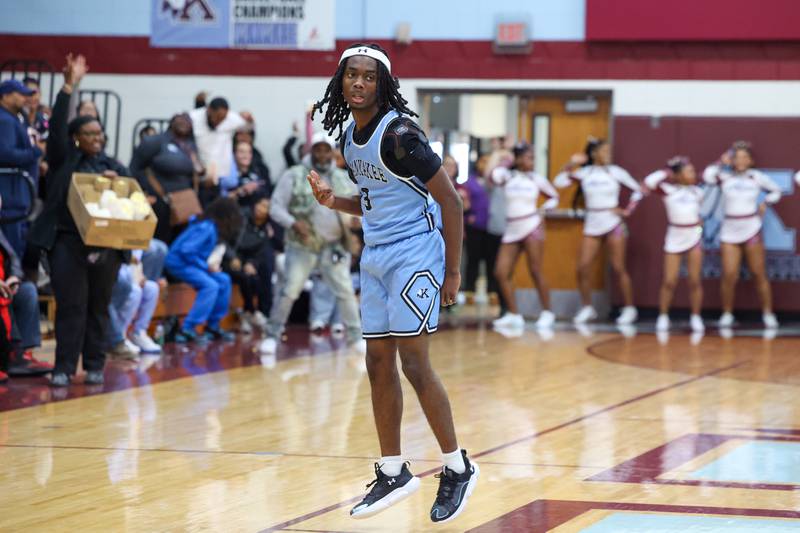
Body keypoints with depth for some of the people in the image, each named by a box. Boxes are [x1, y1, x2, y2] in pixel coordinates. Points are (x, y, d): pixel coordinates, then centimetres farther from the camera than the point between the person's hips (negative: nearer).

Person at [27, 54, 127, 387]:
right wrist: (68, 87, -14)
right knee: (71, 305, -7)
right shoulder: (64, 159, 5)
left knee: (99, 306, 7)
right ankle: (64, 368, -4)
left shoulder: (113, 165, 15)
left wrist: (117, 183, -10)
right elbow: (56, 127, -8)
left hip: (106, 243, 3)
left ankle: (94, 366, 15)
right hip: (68, 241, -3)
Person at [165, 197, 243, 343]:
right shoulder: (206, 228, -22)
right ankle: (187, 330, -24)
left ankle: (213, 327, 13)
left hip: (190, 262, 10)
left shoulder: (214, 227, 6)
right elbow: (186, 250, -28)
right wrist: (206, 266, -19)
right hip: (179, 263, -10)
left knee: (224, 281, 9)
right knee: (210, 285, -24)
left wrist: (213, 265, -6)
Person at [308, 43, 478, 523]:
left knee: (414, 363, -9)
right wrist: (334, 202, 2)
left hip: (414, 253, -8)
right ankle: (393, 473, 17)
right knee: (379, 365, 8)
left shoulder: (399, 134, -18)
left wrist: (453, 271, -15)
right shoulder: (349, 136, 8)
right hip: (375, 256, 8)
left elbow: (450, 200, -15)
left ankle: (458, 468, 3)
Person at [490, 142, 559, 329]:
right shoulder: (508, 176, 5)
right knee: (501, 273, -3)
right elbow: (493, 176, -17)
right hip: (512, 230, 3)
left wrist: (543, 208, -1)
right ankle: (513, 315, 6)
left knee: (535, 272, -5)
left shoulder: (537, 179, 6)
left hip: (532, 227, -3)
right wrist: (507, 163, -3)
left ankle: (547, 313, 6)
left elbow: (554, 197, 17)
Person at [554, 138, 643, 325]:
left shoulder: (615, 172, -1)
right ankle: (587, 308, 12)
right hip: (592, 226, 2)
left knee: (618, 268, -1)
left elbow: (637, 190, 3)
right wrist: (571, 164, -11)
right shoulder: (584, 173, 2)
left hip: (613, 225, -2)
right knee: (583, 268, -3)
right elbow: (558, 183, -5)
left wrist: (627, 211, -4)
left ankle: (629, 309, 8)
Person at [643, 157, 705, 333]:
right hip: (674, 238, -2)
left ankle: (696, 317, 10)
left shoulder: (697, 192, 4)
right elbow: (649, 183, -20)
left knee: (695, 280, 1)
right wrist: (667, 172, -11)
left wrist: (701, 219, 9)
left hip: (694, 237, 2)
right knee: (669, 281, -3)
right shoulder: (668, 190, -6)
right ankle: (663, 317, 9)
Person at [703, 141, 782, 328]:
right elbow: (707, 176, -18)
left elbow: (776, 191, 17)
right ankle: (727, 314, 9)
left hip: (752, 230, 0)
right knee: (729, 276, -4)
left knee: (759, 274, 2)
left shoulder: (757, 177, 3)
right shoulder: (725, 176, 1)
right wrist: (722, 162, -7)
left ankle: (768, 314, 9)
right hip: (729, 231, 0)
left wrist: (765, 203, 1)